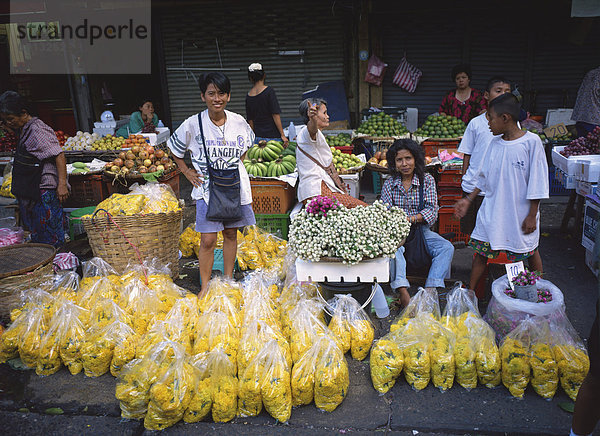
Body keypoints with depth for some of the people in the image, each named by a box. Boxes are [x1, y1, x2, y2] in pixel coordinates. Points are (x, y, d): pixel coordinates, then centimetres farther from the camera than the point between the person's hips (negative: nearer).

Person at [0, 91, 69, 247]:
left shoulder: (38, 129, -14)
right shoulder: (22, 130, 14)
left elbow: (59, 155, -21)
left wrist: (62, 184, -27)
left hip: (44, 191, -10)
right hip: (29, 191, 10)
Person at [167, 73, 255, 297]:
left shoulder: (238, 122, -2)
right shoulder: (193, 124, -9)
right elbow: (174, 149, 8)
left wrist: (235, 165, 9)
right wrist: (187, 171, 2)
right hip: (207, 187, -3)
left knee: (231, 234, 13)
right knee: (208, 240, -3)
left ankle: (228, 280, 28)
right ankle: (205, 286, 13)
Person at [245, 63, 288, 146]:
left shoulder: (248, 96, 7)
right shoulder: (269, 91, -7)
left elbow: (250, 120, 11)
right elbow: (275, 114, -10)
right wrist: (282, 135, -7)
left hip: (258, 138, 5)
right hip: (272, 136, -4)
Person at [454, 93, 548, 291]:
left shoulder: (531, 141, -13)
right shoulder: (495, 143, 2)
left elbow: (537, 181, -11)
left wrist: (532, 215, -11)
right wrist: (468, 199, 10)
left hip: (521, 211, -4)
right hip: (492, 209, 4)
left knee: (530, 252, 13)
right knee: (481, 250, 5)